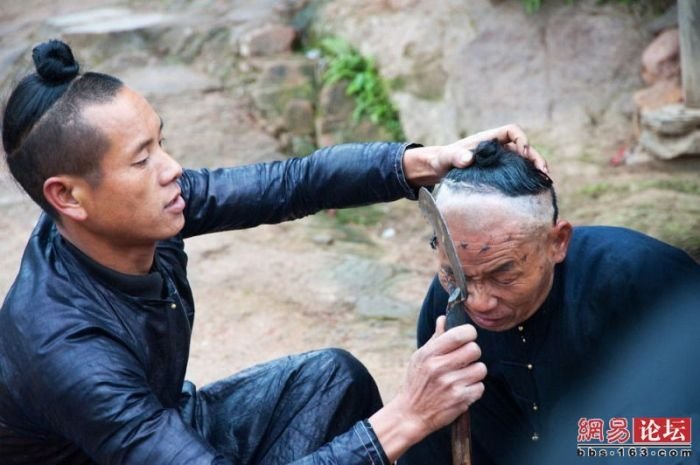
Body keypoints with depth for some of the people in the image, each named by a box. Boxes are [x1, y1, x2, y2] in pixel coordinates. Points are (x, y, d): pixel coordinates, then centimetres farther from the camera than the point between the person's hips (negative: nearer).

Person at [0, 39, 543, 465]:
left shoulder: (143, 208, -19)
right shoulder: (64, 348, -38)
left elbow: (290, 183, -15)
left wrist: (423, 162, -28)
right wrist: (402, 421, -44)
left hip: (164, 421, 7)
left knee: (335, 375, -3)